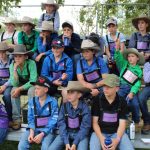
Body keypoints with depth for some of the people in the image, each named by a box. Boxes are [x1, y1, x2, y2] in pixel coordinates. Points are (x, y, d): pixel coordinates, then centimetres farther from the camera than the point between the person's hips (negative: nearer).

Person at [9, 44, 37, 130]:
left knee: (31, 91, -35)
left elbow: (33, 81, -28)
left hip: (31, 85, -3)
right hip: (20, 84, 3)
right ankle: (16, 119, -21)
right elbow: (14, 84, -21)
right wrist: (15, 69, -32)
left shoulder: (31, 63, -24)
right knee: (14, 90, -27)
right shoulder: (12, 65, -14)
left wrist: (20, 89, -33)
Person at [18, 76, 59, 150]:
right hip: (34, 129, 4)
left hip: (47, 130, -3)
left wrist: (42, 134, -17)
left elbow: (53, 121, -8)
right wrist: (31, 132, -10)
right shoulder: (32, 101, 5)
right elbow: (30, 118, 8)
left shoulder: (53, 102, -8)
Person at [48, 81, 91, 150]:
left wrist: (75, 143, -21)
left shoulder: (85, 108, -11)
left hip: (80, 134, -2)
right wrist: (66, 142, -18)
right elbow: (61, 124, -7)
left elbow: (85, 127, -13)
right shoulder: (64, 106, -3)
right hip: (66, 133, 3)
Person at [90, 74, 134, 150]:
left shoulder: (122, 102, -2)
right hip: (100, 132, -1)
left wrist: (117, 139, -21)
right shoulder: (97, 100, -6)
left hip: (116, 132, 2)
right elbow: (95, 122, -5)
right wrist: (101, 138, -20)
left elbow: (122, 123, -4)